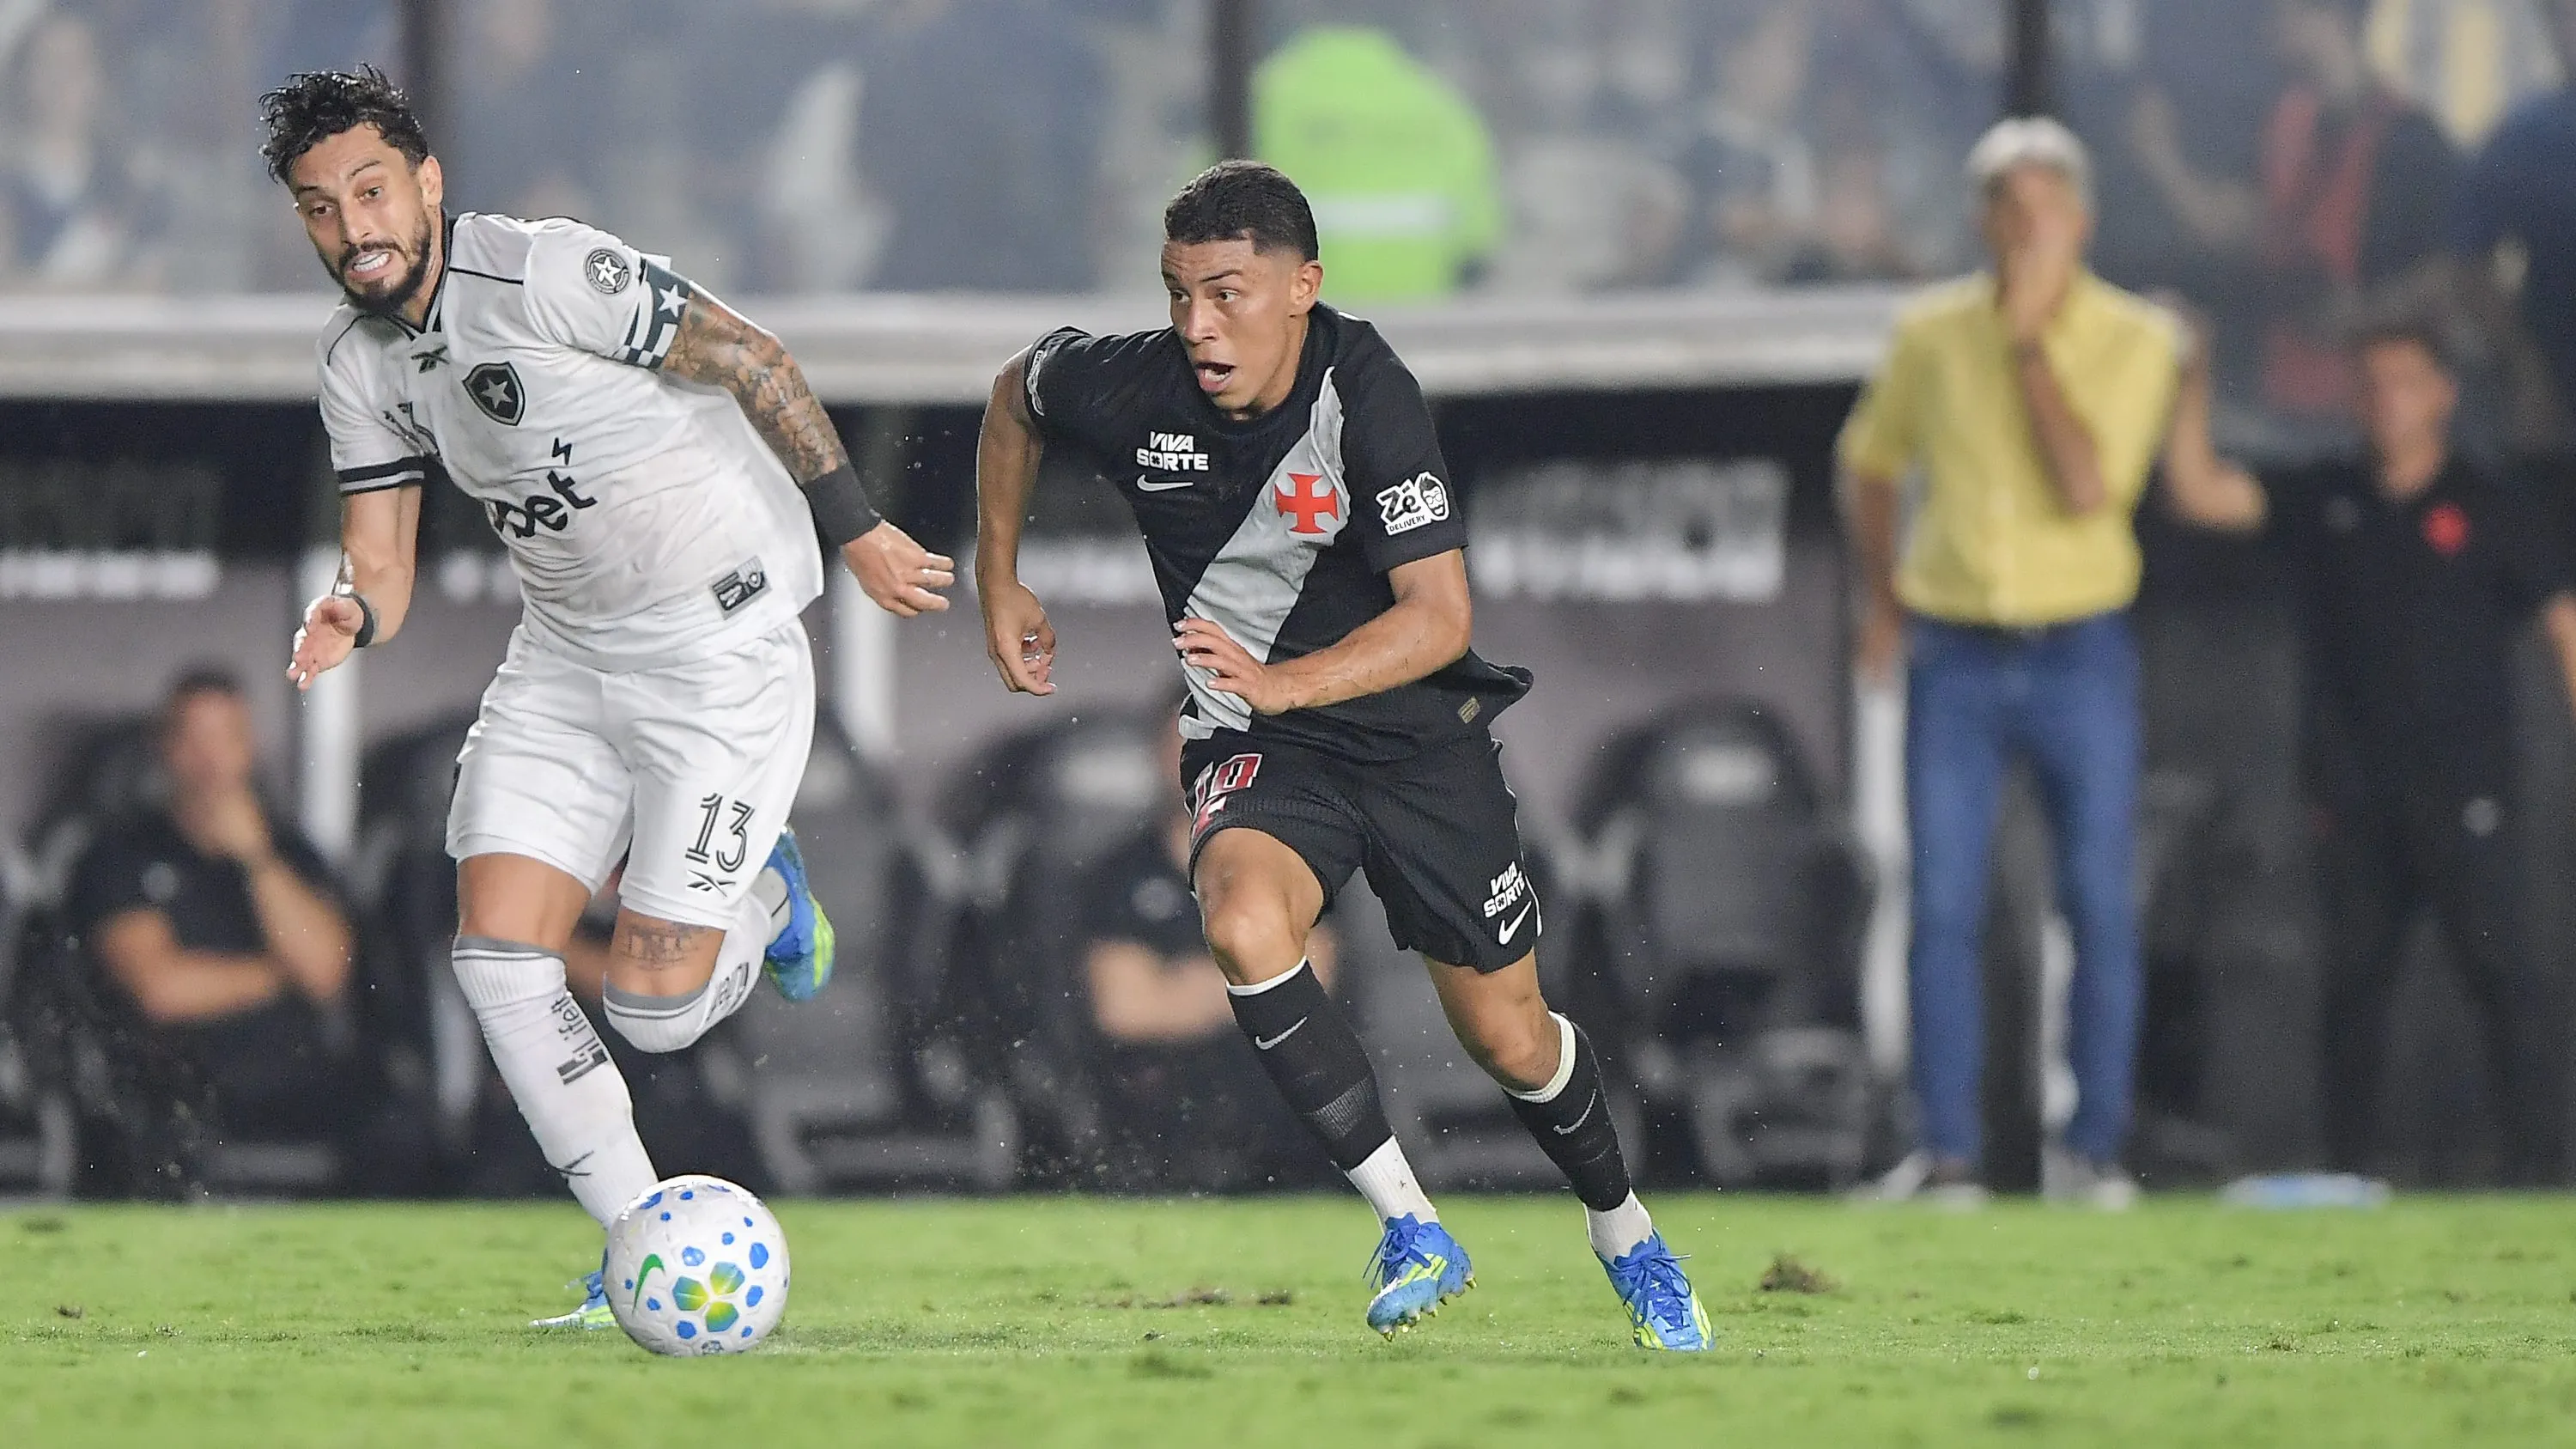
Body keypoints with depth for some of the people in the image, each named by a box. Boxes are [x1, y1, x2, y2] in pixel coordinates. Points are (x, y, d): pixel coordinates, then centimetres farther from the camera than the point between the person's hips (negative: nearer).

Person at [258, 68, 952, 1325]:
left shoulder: (543, 274, -22)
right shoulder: (355, 363, 1)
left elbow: (752, 361, -15)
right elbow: (379, 563, 5)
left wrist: (857, 532, -12)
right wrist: (348, 619, -20)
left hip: (724, 643, -7)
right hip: (566, 654, 7)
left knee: (651, 1008, -9)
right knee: (496, 953, -9)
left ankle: (764, 896, 26)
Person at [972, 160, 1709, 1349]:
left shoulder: (1366, 392, -23)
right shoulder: (1133, 388, -14)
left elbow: (1439, 617, -27)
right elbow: (1017, 396, 11)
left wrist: (1283, 682, -40)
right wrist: (998, 582, 13)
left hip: (1414, 728, -1)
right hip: (1255, 754, 1)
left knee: (1511, 1041, 6)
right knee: (1241, 925, -32)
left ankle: (1622, 1231, 38)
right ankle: (1410, 1230, -24)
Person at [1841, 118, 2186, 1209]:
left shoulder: (2135, 341, -4)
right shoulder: (1931, 334, 3)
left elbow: (2088, 486, -19)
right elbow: (1869, 461, 20)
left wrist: (2030, 341, -17)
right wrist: (1881, 595, 13)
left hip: (2080, 655, -1)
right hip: (1953, 657, 1)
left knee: (2100, 906, -1)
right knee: (1943, 909, -3)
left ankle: (2092, 1147, 8)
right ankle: (1947, 1151, 0)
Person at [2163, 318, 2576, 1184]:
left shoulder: (2488, 512, 4)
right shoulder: (2325, 503, 12)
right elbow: (2200, 493, 8)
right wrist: (2193, 386, 0)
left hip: (2462, 788, -4)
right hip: (2356, 790, 4)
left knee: (2495, 963, -10)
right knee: (2354, 972, 5)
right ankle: (2345, 1163, 9)